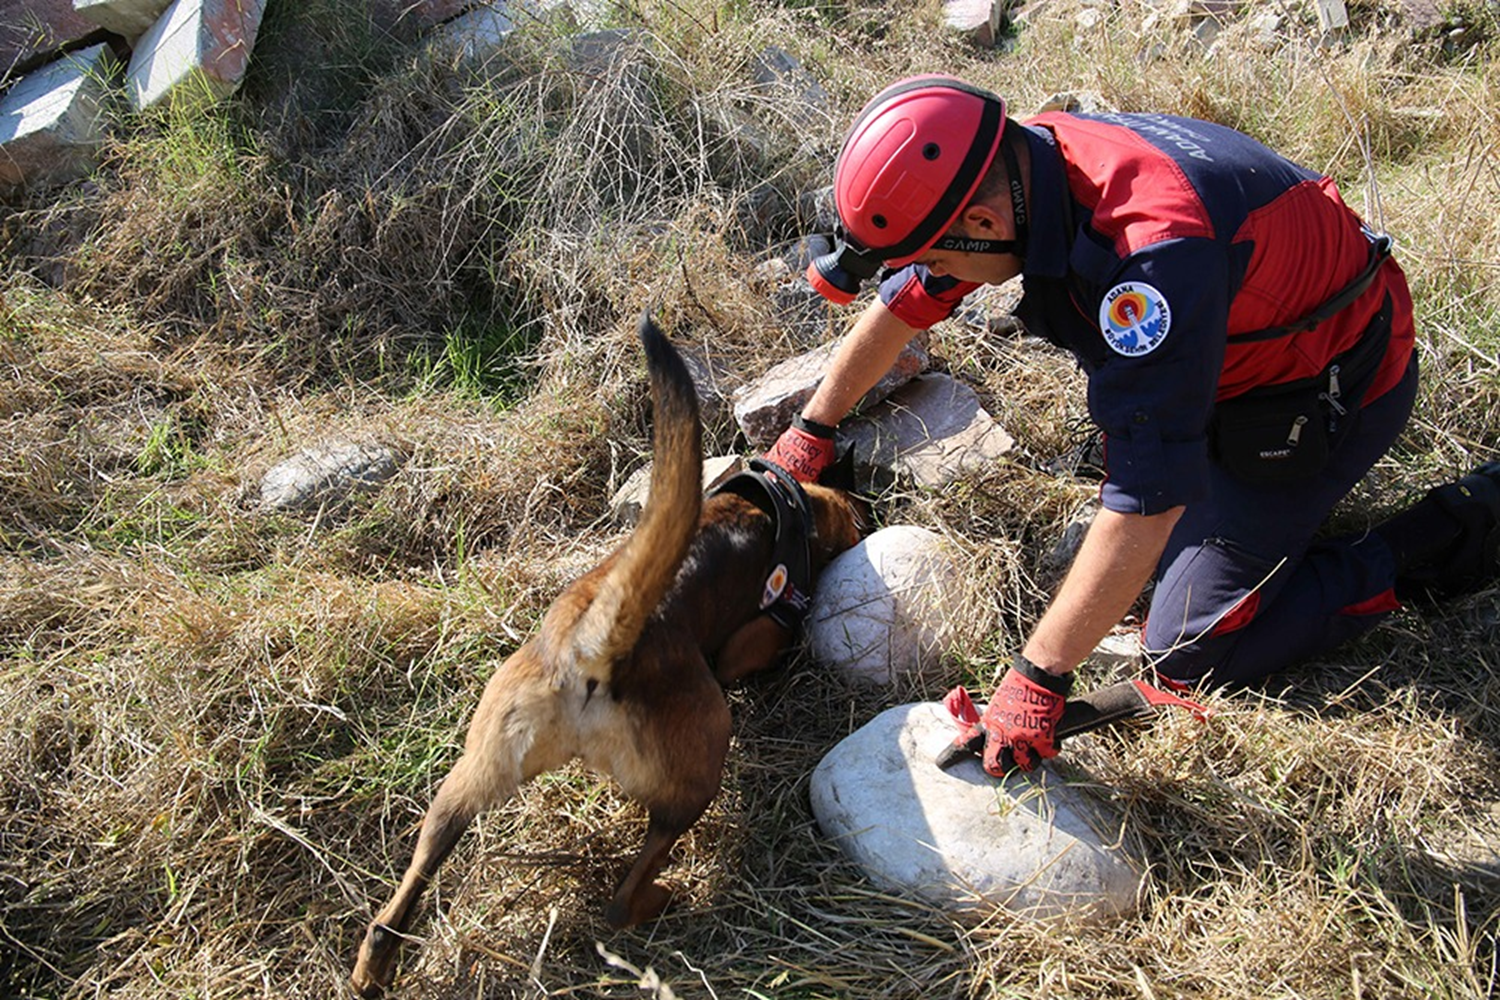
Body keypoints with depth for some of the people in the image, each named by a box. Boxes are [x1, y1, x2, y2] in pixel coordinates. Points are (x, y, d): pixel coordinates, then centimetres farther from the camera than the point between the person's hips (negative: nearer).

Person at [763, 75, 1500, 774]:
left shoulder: (1153, 248, -41)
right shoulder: (1018, 167, -15)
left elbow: (1148, 498, -40)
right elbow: (904, 301, 1)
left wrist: (1037, 681, -35)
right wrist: (811, 431, 10)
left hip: (1327, 391, -7)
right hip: (1225, 351, 8)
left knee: (1191, 657, -4)